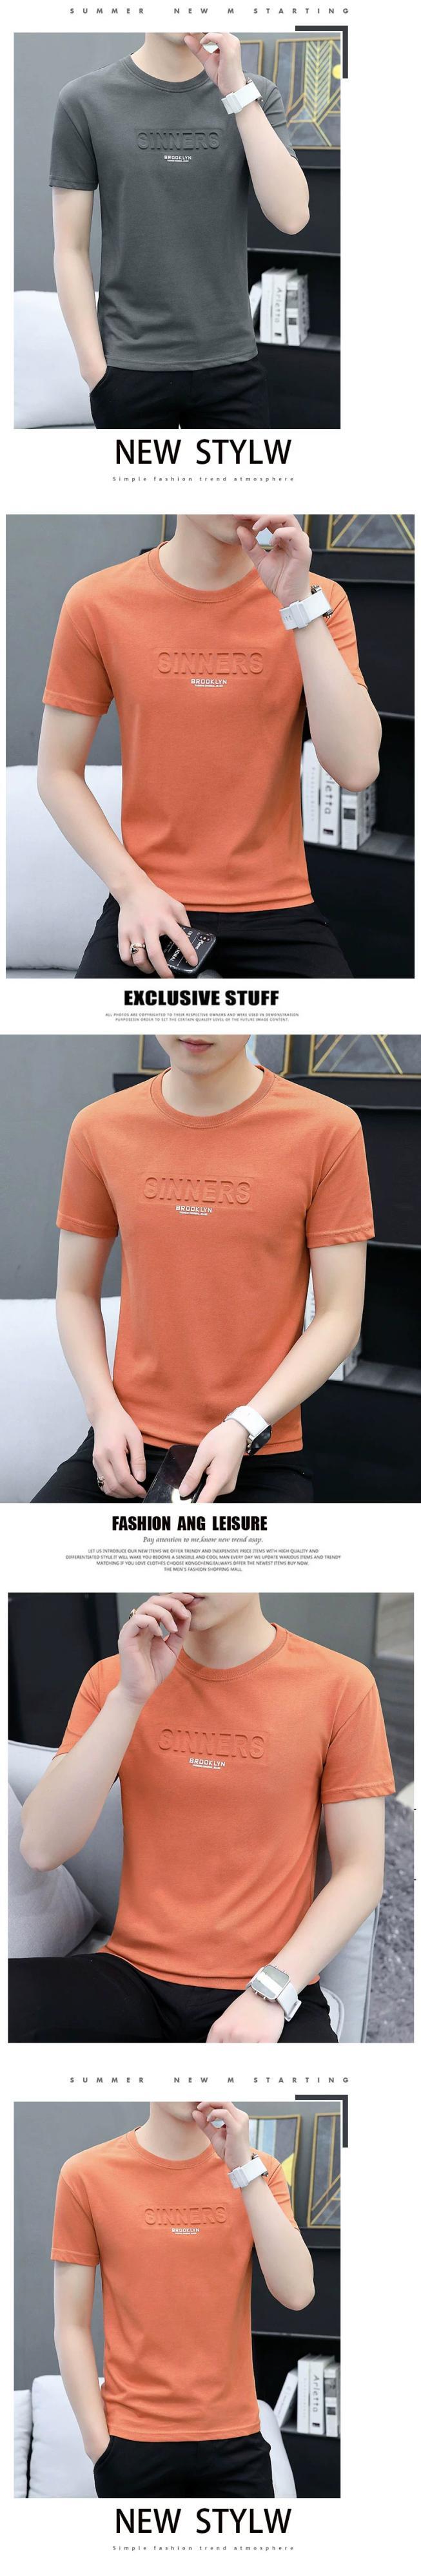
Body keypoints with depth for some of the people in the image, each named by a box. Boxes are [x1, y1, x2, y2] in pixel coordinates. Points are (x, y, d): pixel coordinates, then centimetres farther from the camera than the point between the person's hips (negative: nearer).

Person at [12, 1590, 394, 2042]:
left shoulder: (341, 1686, -1)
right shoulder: (112, 1679, 6)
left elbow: (361, 1872, -1)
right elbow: (42, 1849, -5)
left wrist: (270, 1992, -14)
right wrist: (130, 1698, -13)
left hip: (272, 1992, -4)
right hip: (132, 1979, 4)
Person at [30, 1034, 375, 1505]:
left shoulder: (327, 1131, -6)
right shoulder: (100, 1130, 3)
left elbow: (339, 1317, -4)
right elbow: (76, 1293, 10)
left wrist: (245, 1427, -14)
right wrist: (105, 1409, -5)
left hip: (258, 1456, -2)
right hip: (128, 1445, 2)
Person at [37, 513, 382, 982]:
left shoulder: (316, 600, -2)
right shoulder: (98, 604, -3)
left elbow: (357, 769, -14)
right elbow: (58, 774, 3)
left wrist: (299, 604, -17)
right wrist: (132, 888, -10)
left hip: (278, 914, 0)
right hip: (149, 911, 0)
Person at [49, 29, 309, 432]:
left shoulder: (255, 96, 4)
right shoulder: (86, 100, -1)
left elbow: (291, 216, -11)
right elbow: (71, 249, 1)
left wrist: (237, 91, -14)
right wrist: (94, 367, -6)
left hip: (233, 366, 2)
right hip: (132, 369, -1)